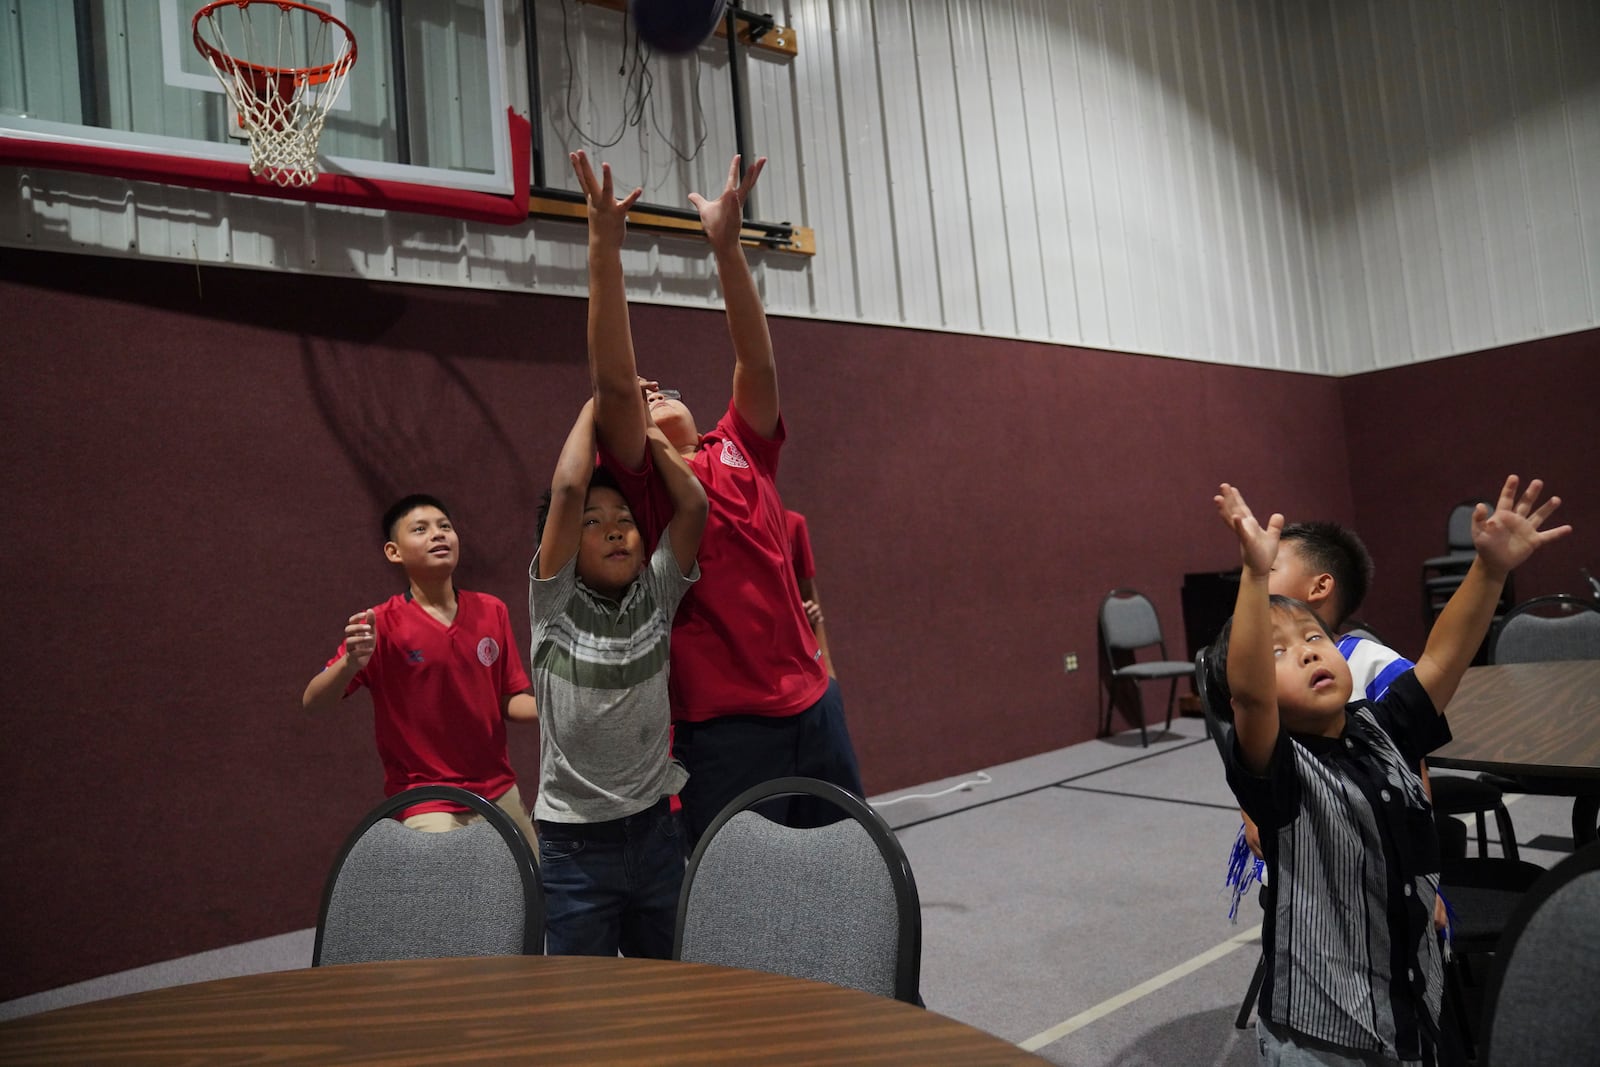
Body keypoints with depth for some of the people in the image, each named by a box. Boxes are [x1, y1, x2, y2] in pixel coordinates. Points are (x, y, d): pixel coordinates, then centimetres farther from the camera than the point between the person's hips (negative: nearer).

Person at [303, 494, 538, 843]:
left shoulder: (492, 611, 0)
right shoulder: (382, 625, -10)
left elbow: (509, 700, 6)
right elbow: (314, 704, -14)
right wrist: (351, 662, -33)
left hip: (500, 793, 4)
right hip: (427, 803, -4)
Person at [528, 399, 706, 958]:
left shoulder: (655, 595, 0)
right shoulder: (555, 603, -8)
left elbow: (693, 503, -11)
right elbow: (568, 488, -18)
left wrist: (646, 428, -3)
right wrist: (597, 404, -8)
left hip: (655, 829, 3)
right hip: (574, 842, -3)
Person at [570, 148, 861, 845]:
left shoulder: (743, 452, 10)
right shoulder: (642, 482, -1)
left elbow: (757, 362, 0)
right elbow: (612, 379, -14)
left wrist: (726, 245, -7)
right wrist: (605, 243, -20)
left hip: (813, 707, 5)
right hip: (724, 729, -4)